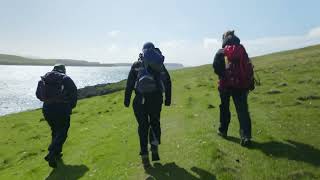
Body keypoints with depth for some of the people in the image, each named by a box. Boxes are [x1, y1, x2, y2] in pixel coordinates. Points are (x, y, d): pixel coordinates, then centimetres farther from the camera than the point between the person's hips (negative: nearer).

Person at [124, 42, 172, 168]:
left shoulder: (136, 65, 6)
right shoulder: (159, 64, 10)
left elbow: (129, 83, -1)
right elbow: (168, 82, 9)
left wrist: (127, 100, 2)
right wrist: (168, 99, 13)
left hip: (140, 100, -1)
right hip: (156, 99, 1)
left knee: (143, 126, 8)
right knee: (155, 123, 21)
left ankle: (144, 155, 8)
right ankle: (154, 146, 7)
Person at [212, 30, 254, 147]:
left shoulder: (221, 52, 1)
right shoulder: (242, 50, 9)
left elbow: (215, 66, -14)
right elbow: (249, 67, 6)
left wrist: (223, 75, 0)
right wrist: (250, 83, 10)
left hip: (226, 84, -1)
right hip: (241, 84, 2)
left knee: (224, 108, 17)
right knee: (243, 110, 0)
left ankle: (223, 130, 27)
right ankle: (245, 136, -7)